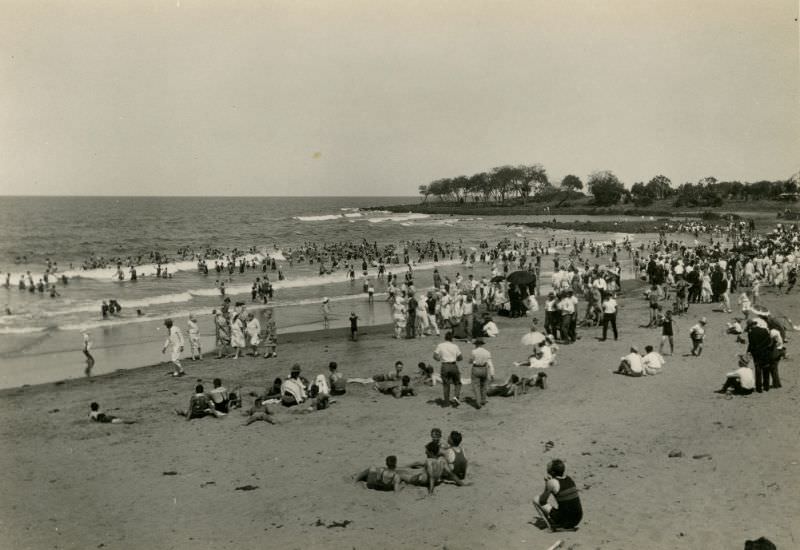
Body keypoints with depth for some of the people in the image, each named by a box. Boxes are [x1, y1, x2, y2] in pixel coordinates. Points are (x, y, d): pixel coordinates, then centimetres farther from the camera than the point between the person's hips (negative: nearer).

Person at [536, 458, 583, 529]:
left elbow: (542, 501, -4)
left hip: (564, 520, -7)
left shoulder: (552, 482, -12)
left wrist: (546, 483, 3)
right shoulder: (569, 479, 7)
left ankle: (549, 523, 2)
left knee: (536, 499, 5)